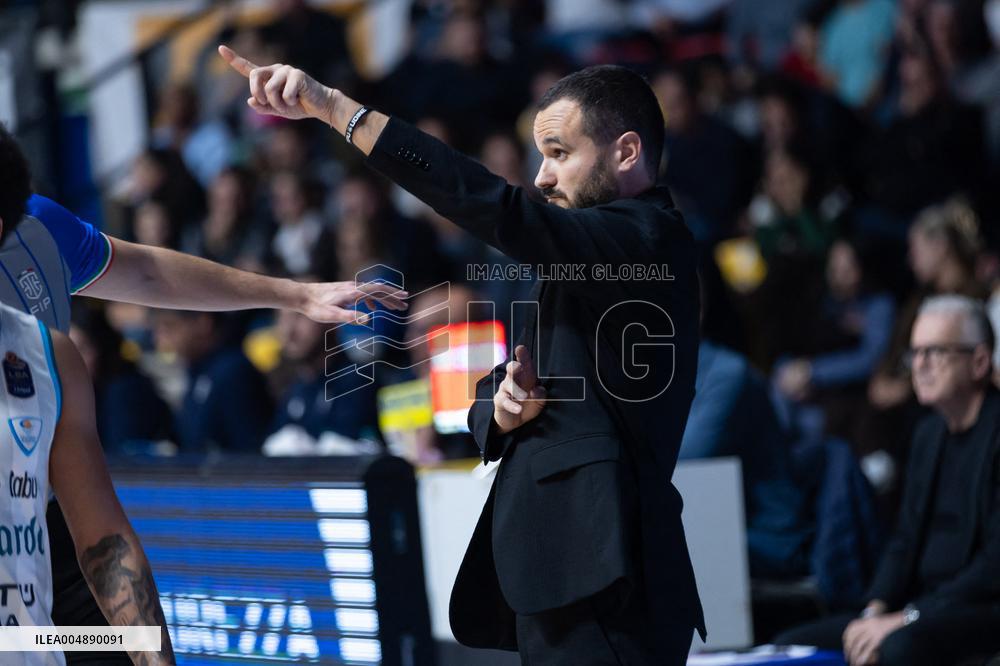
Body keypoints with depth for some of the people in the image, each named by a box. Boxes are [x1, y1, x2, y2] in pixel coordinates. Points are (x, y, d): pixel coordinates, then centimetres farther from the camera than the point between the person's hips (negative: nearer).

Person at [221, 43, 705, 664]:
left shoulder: (649, 238, -9)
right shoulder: (582, 259, 22)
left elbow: (492, 206, -22)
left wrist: (332, 106, -24)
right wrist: (502, 410, -4)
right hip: (557, 580, 9)